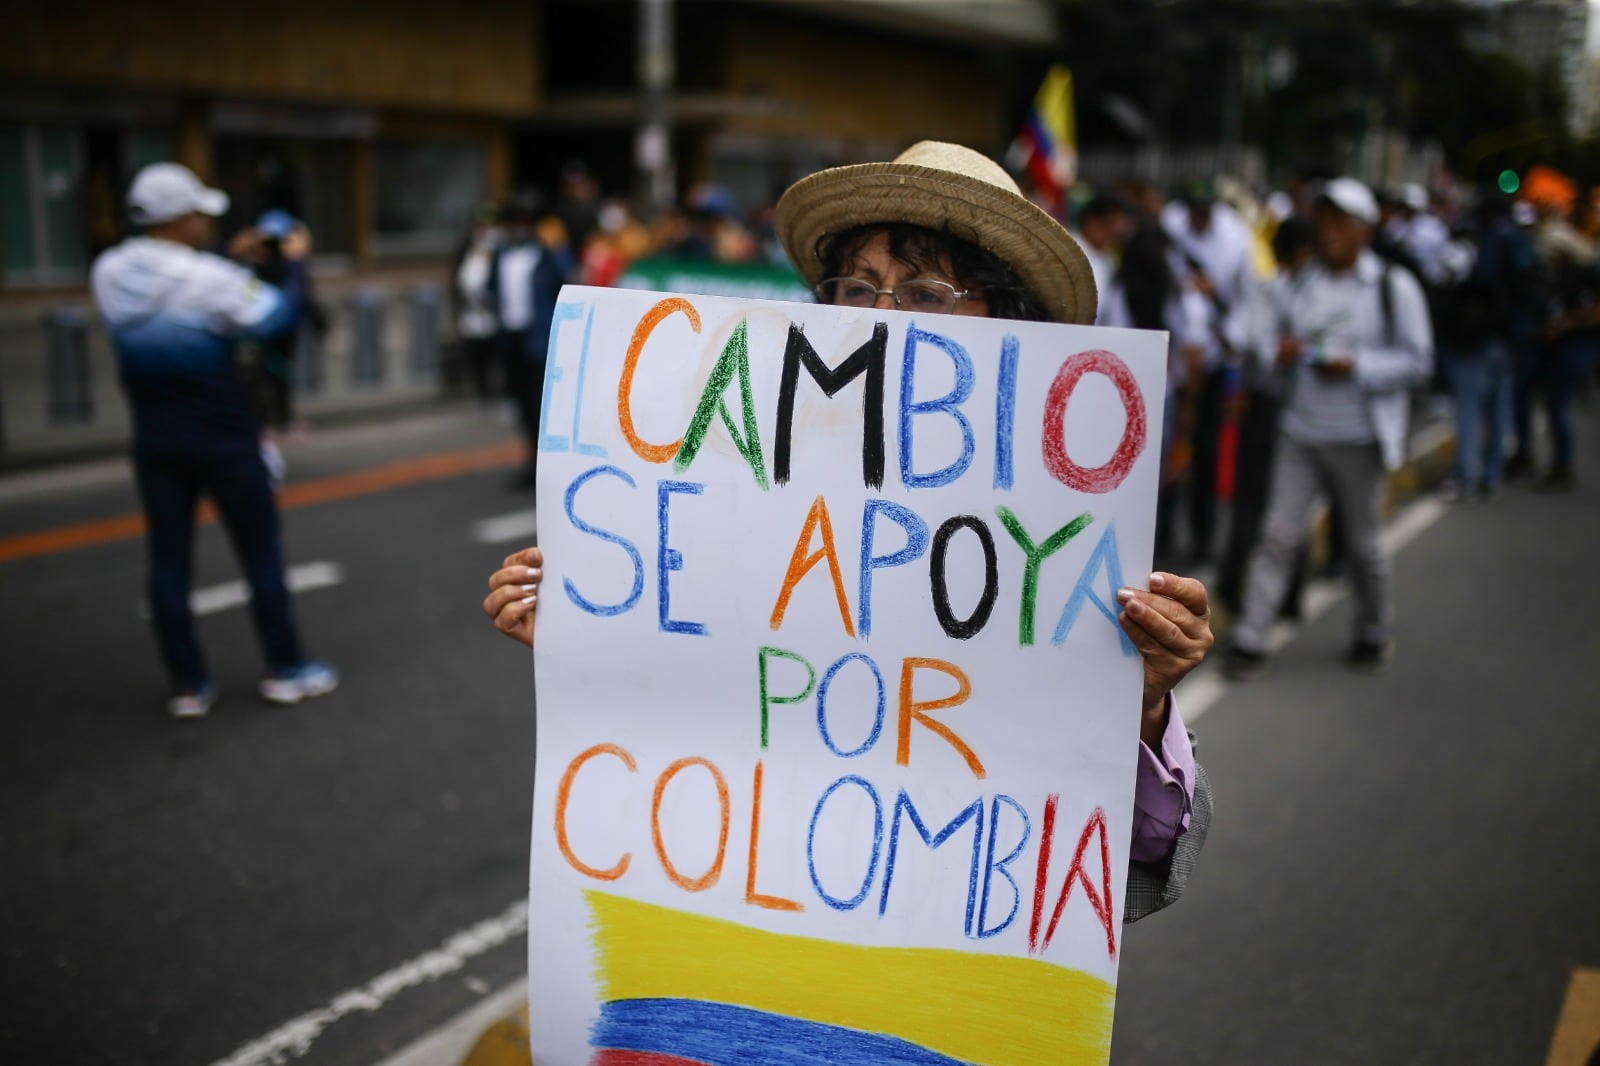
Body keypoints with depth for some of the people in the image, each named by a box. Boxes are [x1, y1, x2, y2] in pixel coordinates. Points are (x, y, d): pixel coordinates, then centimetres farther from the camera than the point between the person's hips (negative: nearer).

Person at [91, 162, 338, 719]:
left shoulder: (108, 272, -2)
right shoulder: (211, 277, -21)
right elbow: (275, 318, -10)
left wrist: (233, 260, 15)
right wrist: (294, 264, 4)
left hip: (155, 442, 5)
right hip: (222, 439, -5)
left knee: (169, 561, 9)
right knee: (261, 552, 9)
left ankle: (188, 685, 14)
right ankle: (286, 670, 18)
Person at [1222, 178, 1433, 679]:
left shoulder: (1394, 287, -4)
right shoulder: (1302, 283, 6)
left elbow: (1418, 360, -5)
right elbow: (1269, 332, 15)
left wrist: (1356, 366, -17)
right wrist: (1278, 353, -8)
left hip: (1358, 438, -2)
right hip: (1300, 434, 3)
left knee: (1363, 543, 10)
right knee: (1278, 534, -3)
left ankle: (1375, 633, 32)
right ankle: (1250, 638, 1)